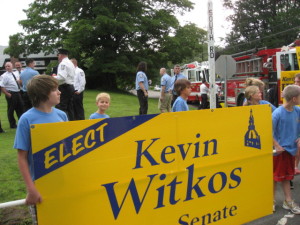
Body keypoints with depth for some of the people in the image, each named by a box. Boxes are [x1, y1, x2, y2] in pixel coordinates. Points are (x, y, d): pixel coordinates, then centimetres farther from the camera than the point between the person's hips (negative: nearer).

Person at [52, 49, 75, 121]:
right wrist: (57, 76, 17)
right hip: (71, 87, 10)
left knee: (61, 109, -9)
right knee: (69, 108, 12)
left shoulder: (63, 63, -11)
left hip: (64, 88, -10)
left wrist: (54, 77, -6)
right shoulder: (71, 63, 20)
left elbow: (62, 77, -23)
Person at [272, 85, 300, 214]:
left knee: (286, 176, 16)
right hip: (279, 150, -5)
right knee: (275, 176, 9)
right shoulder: (277, 113, -21)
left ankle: (288, 201, 28)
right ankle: (271, 201, 25)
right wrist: (277, 146, -17)